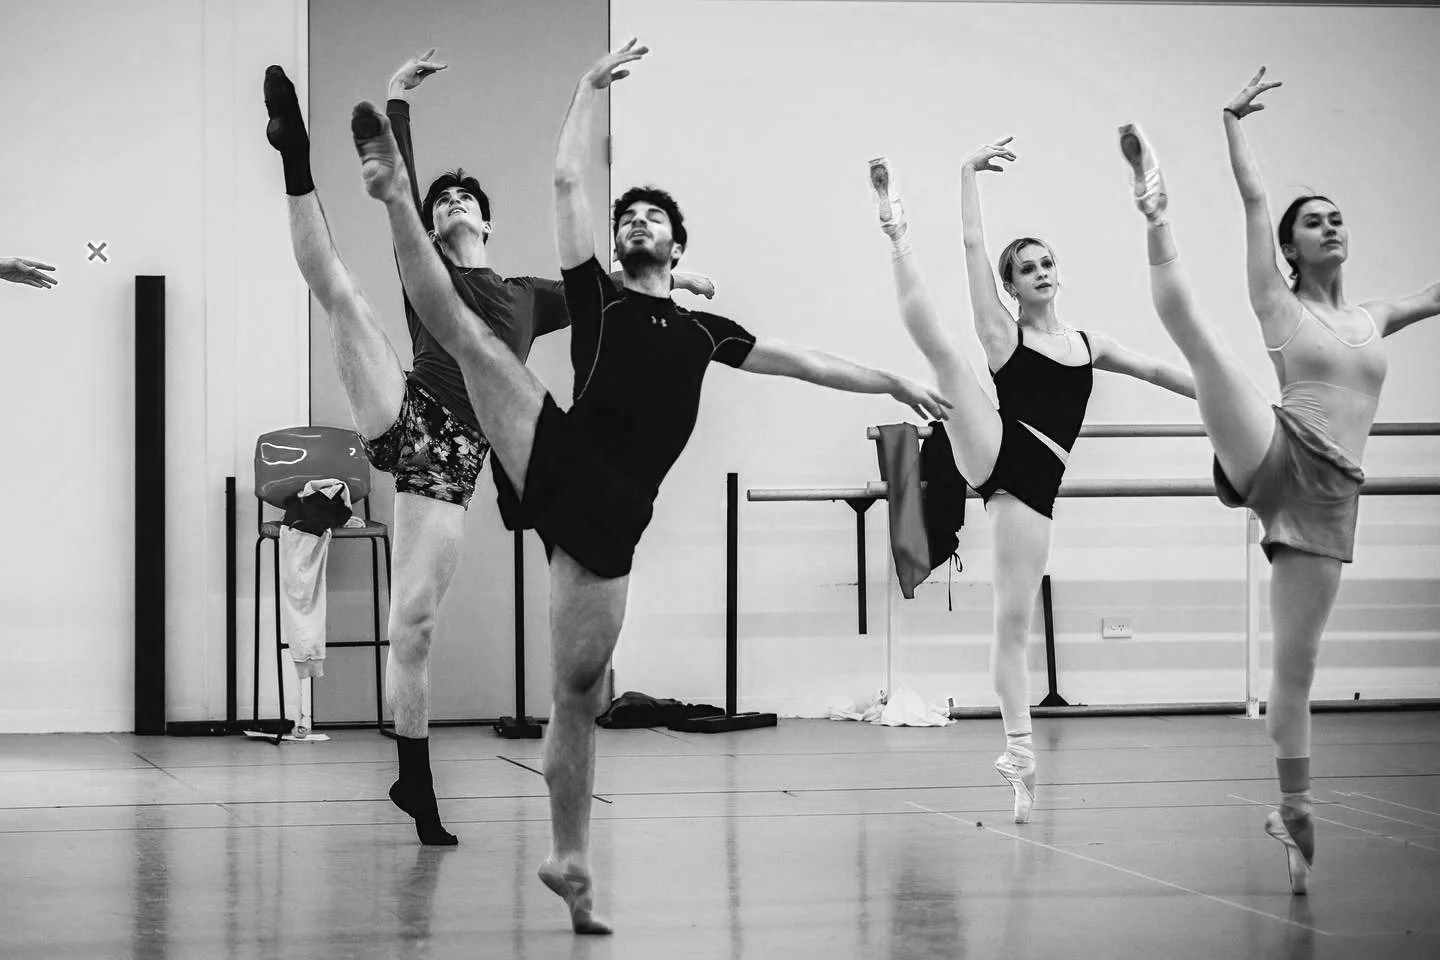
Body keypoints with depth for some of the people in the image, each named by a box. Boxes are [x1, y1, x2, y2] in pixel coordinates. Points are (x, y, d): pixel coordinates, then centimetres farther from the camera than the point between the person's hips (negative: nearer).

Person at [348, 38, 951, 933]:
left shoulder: (702, 330, 23)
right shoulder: (596, 295, 14)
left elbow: (805, 361, 31)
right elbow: (568, 180, 11)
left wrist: (893, 383, 36)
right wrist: (590, 87, 16)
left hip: (609, 515, 2)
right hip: (558, 463, -2)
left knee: (580, 692, 2)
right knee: (467, 330, -23)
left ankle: (570, 863, 7)